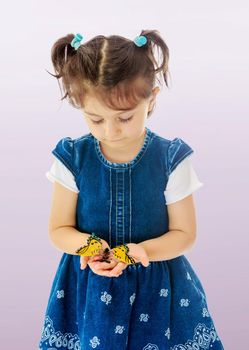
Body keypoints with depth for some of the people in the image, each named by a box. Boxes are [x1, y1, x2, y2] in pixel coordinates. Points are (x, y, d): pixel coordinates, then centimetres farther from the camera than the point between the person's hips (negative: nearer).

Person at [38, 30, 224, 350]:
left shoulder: (171, 159, -12)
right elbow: (58, 229, -1)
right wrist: (86, 244, -23)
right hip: (88, 290, 1)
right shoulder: (73, 158, -8)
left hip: (156, 290, -1)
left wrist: (141, 250, -24)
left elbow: (184, 234, -6)